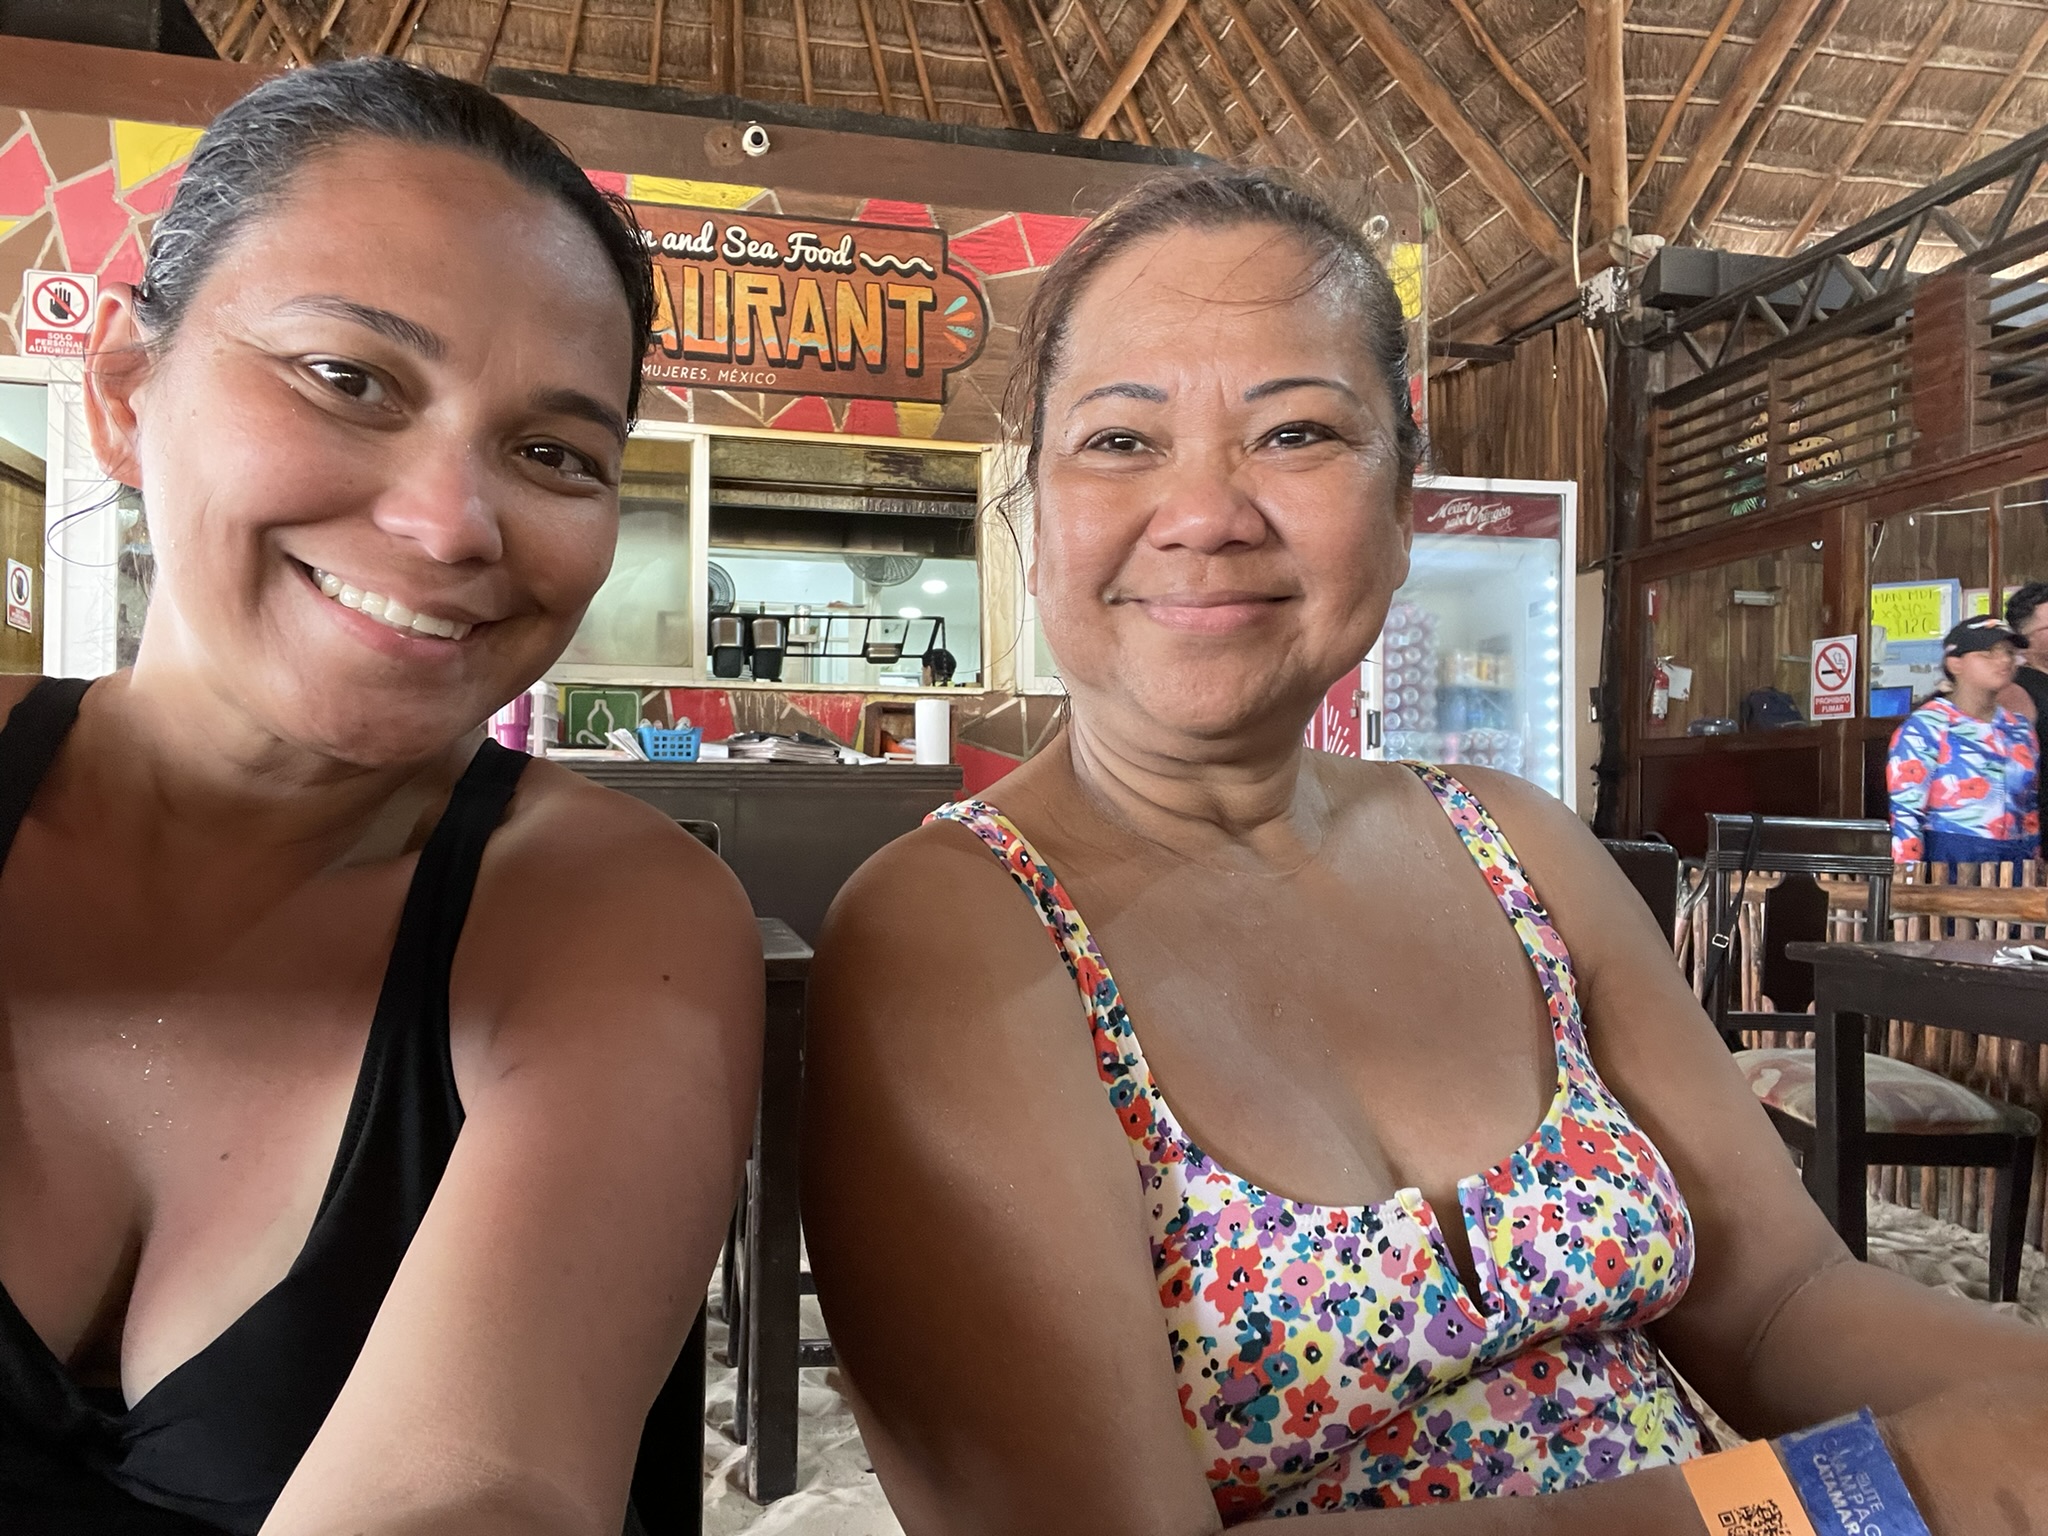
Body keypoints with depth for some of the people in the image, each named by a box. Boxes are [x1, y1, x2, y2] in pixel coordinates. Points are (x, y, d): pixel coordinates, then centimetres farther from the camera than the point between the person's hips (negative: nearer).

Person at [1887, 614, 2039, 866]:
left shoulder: (2020, 729, 11)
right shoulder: (1924, 728, -8)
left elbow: (2030, 810, 19)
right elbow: (1905, 813, -14)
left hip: (2016, 865, 6)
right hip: (1946, 863, -6)